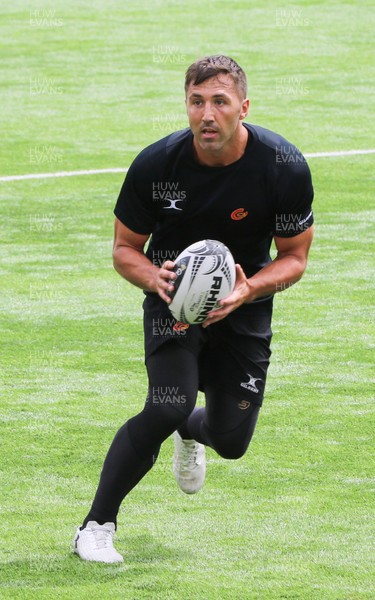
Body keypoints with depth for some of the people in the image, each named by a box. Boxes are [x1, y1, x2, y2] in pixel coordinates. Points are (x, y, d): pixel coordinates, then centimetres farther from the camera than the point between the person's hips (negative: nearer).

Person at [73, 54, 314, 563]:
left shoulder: (285, 167, -20)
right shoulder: (156, 165, -20)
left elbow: (295, 258, -7)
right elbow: (125, 248, -6)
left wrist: (250, 289, -27)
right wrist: (154, 278, -29)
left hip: (246, 301, 2)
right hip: (173, 299, -2)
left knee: (231, 440, 4)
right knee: (167, 409, -25)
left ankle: (190, 433, 45)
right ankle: (96, 525, -9)